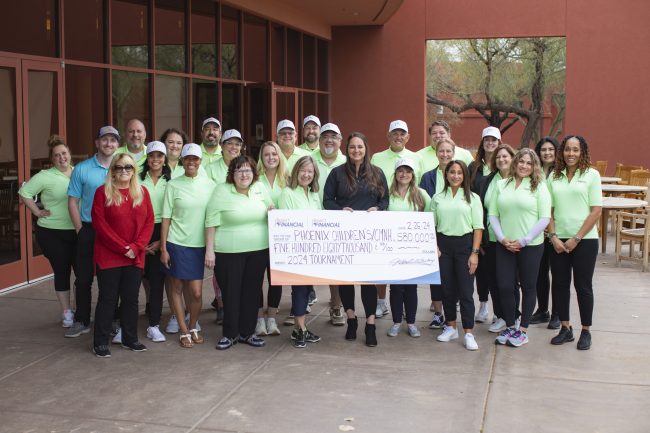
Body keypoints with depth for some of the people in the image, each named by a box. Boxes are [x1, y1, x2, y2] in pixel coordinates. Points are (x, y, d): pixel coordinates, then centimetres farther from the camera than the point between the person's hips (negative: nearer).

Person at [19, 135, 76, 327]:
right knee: (62, 272, 6)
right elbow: (24, 192, -4)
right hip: (52, 233, -3)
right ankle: (66, 313, 18)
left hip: (77, 232, 3)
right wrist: (37, 212, -7)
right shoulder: (45, 176, -7)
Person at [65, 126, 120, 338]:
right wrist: (80, 230, -4)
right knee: (83, 278, 4)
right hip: (88, 231, -1)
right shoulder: (82, 169, -1)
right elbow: (73, 202, 2)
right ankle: (81, 321, 15)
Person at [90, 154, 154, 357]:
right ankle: (100, 343, 11)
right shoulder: (103, 192, -4)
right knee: (107, 299, 2)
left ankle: (130, 339, 24)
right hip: (108, 256, -3)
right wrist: (123, 248, -13)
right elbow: (99, 223, -9)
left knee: (131, 299, 11)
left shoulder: (142, 192, 6)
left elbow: (149, 221, 3)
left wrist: (136, 247, -9)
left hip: (135, 257, 4)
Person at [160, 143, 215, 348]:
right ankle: (184, 331, 17)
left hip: (199, 245, 1)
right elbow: (166, 218, 0)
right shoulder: (173, 185, -1)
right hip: (176, 243, -1)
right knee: (177, 288, 5)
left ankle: (193, 327, 22)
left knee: (196, 292, 0)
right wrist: (163, 248, -3)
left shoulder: (209, 184, 4)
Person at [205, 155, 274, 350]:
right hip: (228, 252, -4)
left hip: (258, 250, 4)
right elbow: (211, 223, -7)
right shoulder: (221, 192, -7)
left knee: (252, 292, 9)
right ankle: (230, 334, 17)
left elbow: (270, 208, 21)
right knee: (230, 292, 3)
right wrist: (210, 250, -9)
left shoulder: (260, 188, 5)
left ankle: (247, 332, 22)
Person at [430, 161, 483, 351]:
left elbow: (478, 227, -2)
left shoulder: (472, 198, 2)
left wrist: (474, 253, -9)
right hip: (443, 244, 2)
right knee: (447, 289, 9)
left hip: (464, 244, -2)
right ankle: (450, 327, 23)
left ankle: (469, 334, 2)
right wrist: (434, 247, -4)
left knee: (466, 291, -3)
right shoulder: (437, 198, 8)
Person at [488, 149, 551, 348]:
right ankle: (509, 327, 20)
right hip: (504, 246, 3)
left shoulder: (539, 187, -1)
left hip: (531, 246, -2)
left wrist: (523, 241, -13)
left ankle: (523, 330, 18)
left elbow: (544, 218, -7)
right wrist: (502, 238, -8)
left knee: (528, 287, 7)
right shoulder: (501, 185, 7)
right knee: (505, 287, 3)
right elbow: (492, 214, 5)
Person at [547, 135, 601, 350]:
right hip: (558, 240, 3)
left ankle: (586, 331, 16)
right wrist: (553, 236, -6)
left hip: (584, 240, -3)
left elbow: (596, 211, -6)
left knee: (583, 286, 4)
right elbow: (549, 210, 7)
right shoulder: (554, 177, 7)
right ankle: (565, 328, 20)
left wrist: (576, 238, -10)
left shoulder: (591, 175, -2)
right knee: (559, 284, 7)